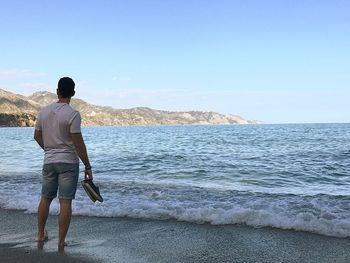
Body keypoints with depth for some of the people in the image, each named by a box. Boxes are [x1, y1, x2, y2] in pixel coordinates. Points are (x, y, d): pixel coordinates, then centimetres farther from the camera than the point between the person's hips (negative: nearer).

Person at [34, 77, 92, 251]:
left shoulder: (44, 111, 4)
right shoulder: (73, 114, -14)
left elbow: (37, 136, 15)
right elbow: (78, 143, -17)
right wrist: (88, 166, -10)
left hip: (49, 161, 6)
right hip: (69, 162, -5)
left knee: (45, 198, 18)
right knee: (65, 202, -1)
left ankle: (41, 234, 33)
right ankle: (61, 243, 3)